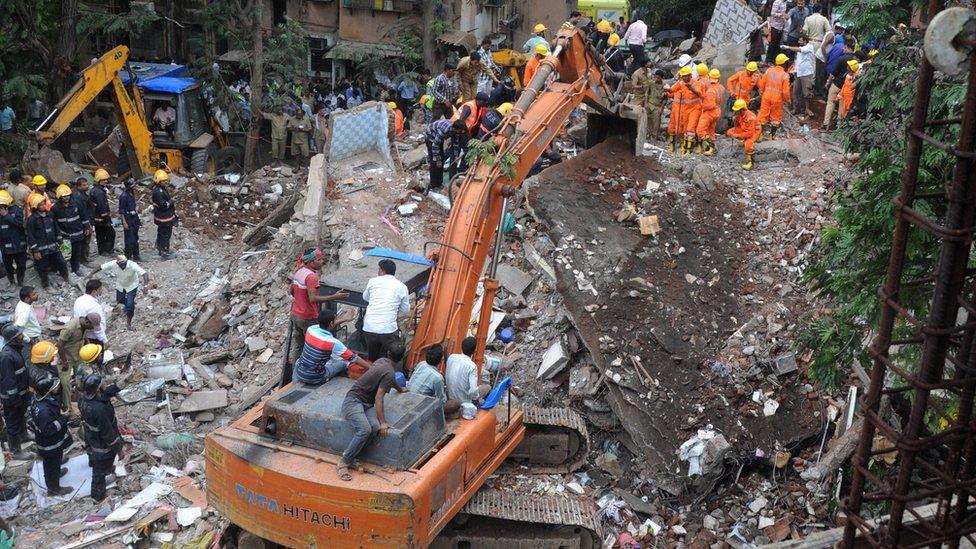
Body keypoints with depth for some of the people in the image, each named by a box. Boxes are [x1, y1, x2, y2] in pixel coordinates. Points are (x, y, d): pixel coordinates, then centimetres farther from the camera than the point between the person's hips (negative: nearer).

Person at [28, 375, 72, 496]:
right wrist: (63, 418, -32)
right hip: (50, 445, -8)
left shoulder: (41, 398, -13)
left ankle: (57, 472, 60)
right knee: (52, 463, 15)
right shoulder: (43, 410, -41)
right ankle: (53, 488, 36)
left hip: (52, 440, 8)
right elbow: (48, 430, -36)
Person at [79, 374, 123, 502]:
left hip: (90, 438, 7)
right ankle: (98, 495, 37)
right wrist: (119, 449, -17)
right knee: (100, 471, 17)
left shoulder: (84, 400, -16)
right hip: (103, 447, -7)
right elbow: (108, 433, -31)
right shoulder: (100, 410, -42)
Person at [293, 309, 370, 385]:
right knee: (343, 362, 13)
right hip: (315, 380, -4)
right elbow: (354, 358, -14)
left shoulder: (311, 329, -7)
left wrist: (343, 319, 20)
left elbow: (325, 325, 17)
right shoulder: (333, 343, -20)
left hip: (298, 375, 4)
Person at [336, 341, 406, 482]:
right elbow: (378, 398, -19)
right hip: (353, 401, -9)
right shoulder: (389, 372, -15)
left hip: (364, 404, 9)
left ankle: (350, 457, -14)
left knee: (375, 428, -19)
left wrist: (400, 389, 57)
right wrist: (383, 422, -21)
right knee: (365, 429, -32)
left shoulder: (382, 361, 14)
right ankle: (343, 463, -24)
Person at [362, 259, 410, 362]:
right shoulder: (401, 287, 6)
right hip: (388, 330, -2)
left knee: (371, 359, 21)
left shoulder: (372, 281, 8)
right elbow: (405, 310, 15)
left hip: (369, 329, 2)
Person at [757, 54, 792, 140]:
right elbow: (786, 91, -15)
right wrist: (787, 100, 3)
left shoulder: (769, 70, -6)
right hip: (777, 99, -3)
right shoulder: (785, 75, -16)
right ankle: (772, 135, 21)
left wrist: (762, 92, 17)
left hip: (766, 97, 3)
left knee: (763, 115, 12)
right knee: (775, 117, 14)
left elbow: (762, 84, 0)